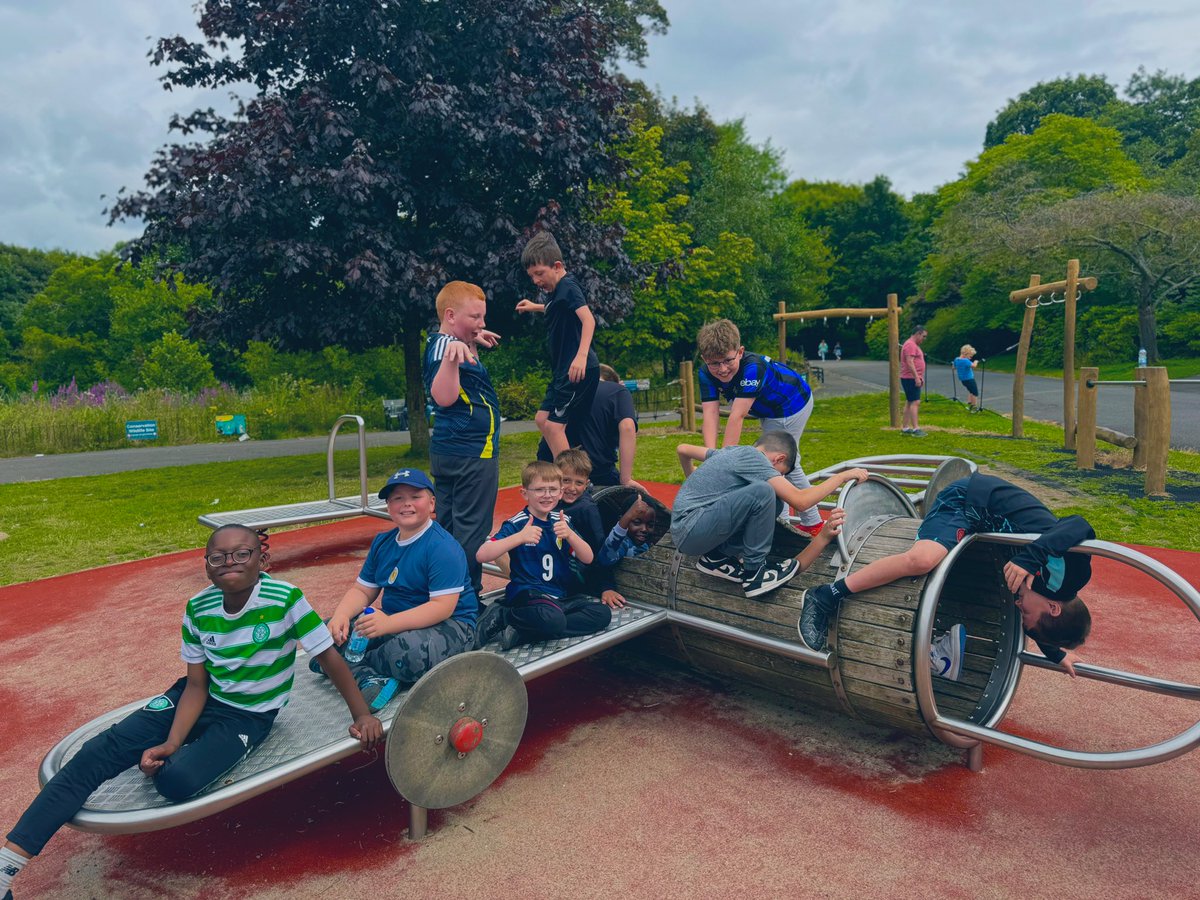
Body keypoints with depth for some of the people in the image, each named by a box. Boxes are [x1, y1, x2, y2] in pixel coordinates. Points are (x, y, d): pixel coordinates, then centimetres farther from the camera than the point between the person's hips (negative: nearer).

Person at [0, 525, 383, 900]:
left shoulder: (286, 599, -25)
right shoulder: (198, 609, -10)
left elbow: (329, 656, -16)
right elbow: (197, 685, -4)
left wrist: (362, 715, -17)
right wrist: (171, 743, -18)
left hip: (248, 717, -4)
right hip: (201, 699, 4)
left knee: (176, 781, -29)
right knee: (102, 749, -14)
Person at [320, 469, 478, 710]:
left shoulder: (443, 547, -16)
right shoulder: (382, 542, 9)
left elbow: (442, 606, -24)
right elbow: (363, 590, 10)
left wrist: (389, 623, -33)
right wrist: (340, 616, -13)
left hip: (448, 625, -7)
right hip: (392, 623, 8)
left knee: (410, 651, -39)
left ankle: (357, 666, -10)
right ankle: (370, 678, -26)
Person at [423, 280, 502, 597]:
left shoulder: (448, 344, 13)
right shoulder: (444, 346, -18)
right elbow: (444, 398, -33)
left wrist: (473, 344, 22)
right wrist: (451, 357, -47)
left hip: (447, 451, 10)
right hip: (471, 454, -10)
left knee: (447, 525, 15)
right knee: (471, 530, -3)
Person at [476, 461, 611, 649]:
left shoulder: (562, 521, 10)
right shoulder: (516, 524, -7)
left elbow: (588, 558, 2)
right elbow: (482, 555, -19)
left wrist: (569, 534, -16)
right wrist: (520, 537, -27)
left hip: (561, 596, 8)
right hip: (527, 593, -7)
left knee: (603, 613, -15)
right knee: (554, 619, -37)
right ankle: (502, 616, -9)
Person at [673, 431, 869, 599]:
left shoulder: (732, 451, 15)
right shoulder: (753, 456, -10)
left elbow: (682, 449, 30)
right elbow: (801, 500, -18)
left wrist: (695, 482, 48)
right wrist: (843, 475, -5)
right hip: (690, 532, -9)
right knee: (763, 492, -22)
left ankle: (717, 556, 11)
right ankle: (753, 572, -9)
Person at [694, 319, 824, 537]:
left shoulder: (753, 367, -41)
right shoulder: (707, 373, -22)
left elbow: (738, 416, -46)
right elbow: (710, 414, -32)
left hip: (792, 406, -8)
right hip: (770, 410, 8)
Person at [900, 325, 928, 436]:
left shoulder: (914, 345, 20)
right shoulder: (910, 345, -14)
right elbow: (909, 362, -23)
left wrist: (920, 377, 23)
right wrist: (917, 377, -24)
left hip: (914, 378, 11)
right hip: (911, 379, -11)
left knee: (909, 403, 11)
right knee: (915, 402, -14)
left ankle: (904, 428, 14)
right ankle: (916, 429, -18)